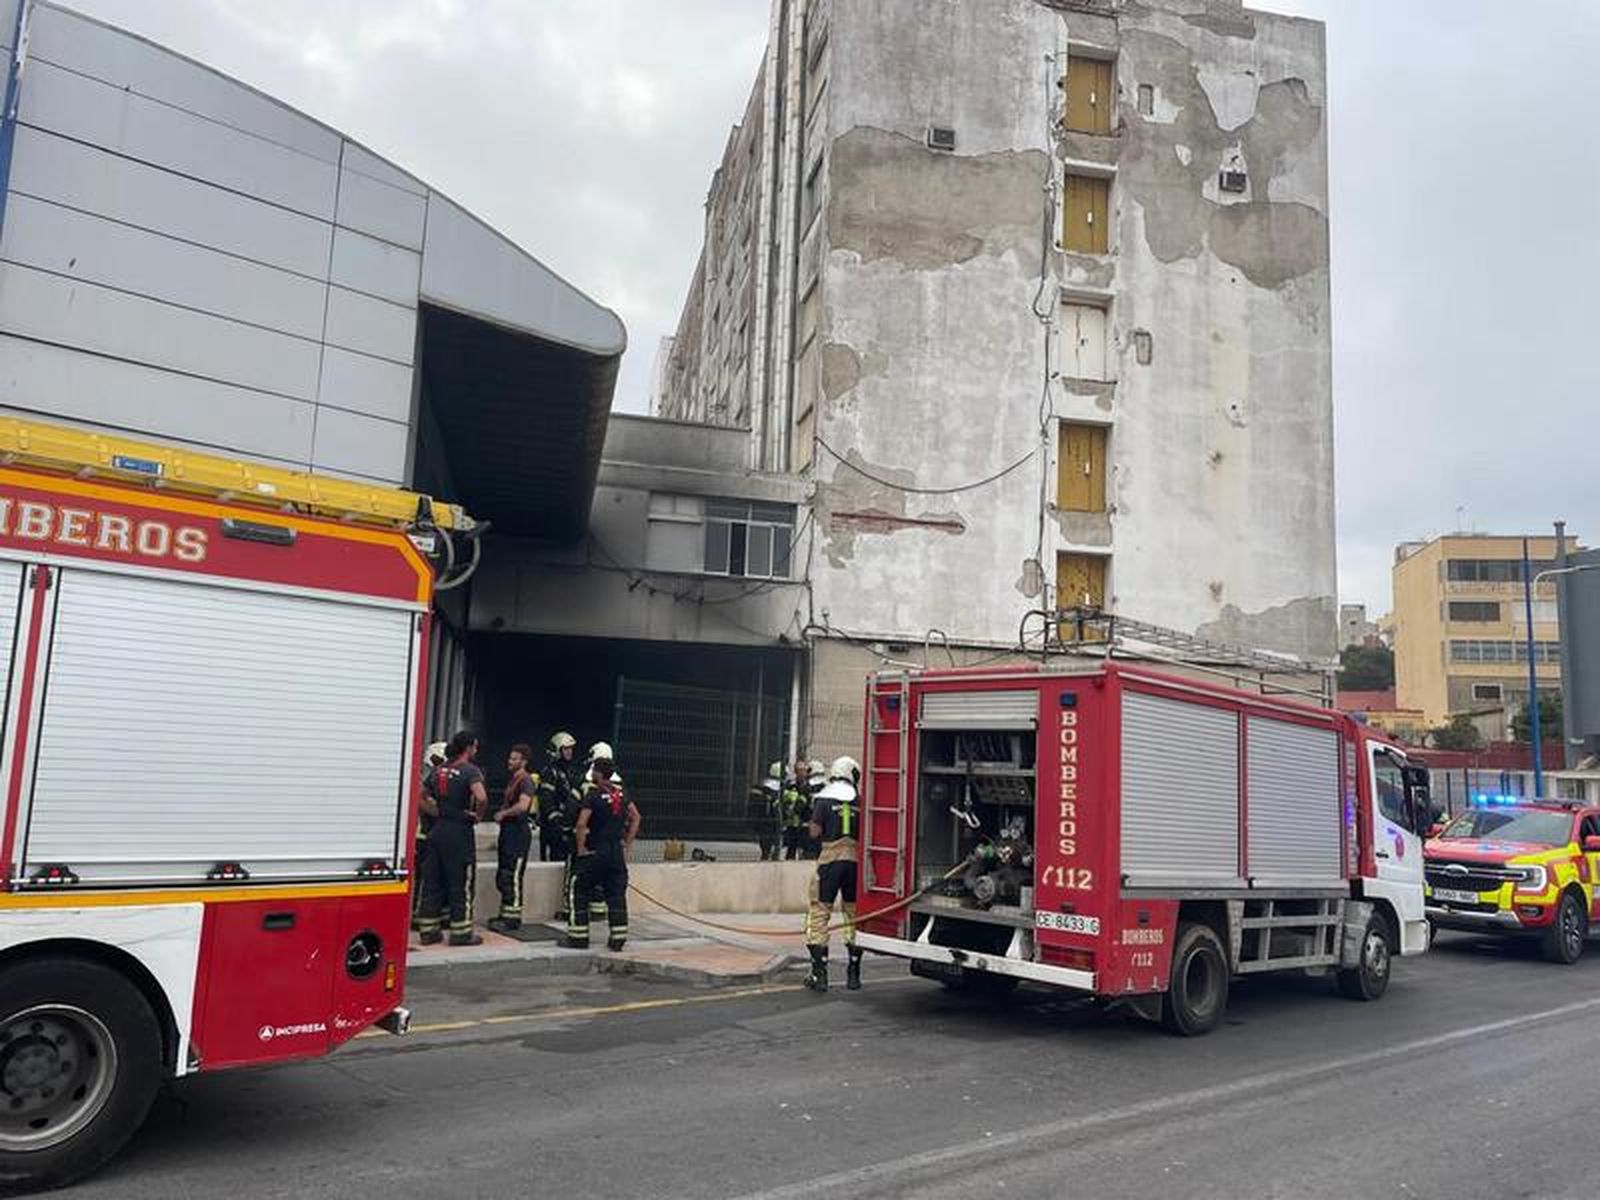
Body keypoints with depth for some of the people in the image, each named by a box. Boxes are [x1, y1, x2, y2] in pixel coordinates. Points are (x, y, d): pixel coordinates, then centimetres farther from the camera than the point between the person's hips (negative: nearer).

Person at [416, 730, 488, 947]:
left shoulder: (439, 770, 11)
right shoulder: (470, 770, -11)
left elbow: (421, 798, 17)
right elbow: (481, 798, -27)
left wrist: (438, 813, 13)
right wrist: (477, 815, -9)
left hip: (437, 830, 7)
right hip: (459, 831, -7)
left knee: (433, 881, 11)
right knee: (461, 883, 2)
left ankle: (429, 930, 15)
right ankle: (461, 932, 6)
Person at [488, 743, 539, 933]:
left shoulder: (526, 781, -13)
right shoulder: (512, 779, 18)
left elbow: (523, 805, -28)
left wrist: (503, 813, -15)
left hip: (519, 832, -10)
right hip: (508, 831, 10)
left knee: (512, 876, -9)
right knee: (502, 877, 14)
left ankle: (513, 917, -5)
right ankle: (506, 914, 23)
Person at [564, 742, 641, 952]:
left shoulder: (593, 795, -15)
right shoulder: (621, 793, 5)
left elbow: (581, 824, -24)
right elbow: (635, 818, 13)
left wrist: (580, 848, -12)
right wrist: (627, 844, 15)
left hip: (595, 851, -6)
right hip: (617, 851, 6)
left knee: (579, 893, 6)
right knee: (616, 894, 9)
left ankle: (578, 938, 7)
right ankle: (618, 939, 10)